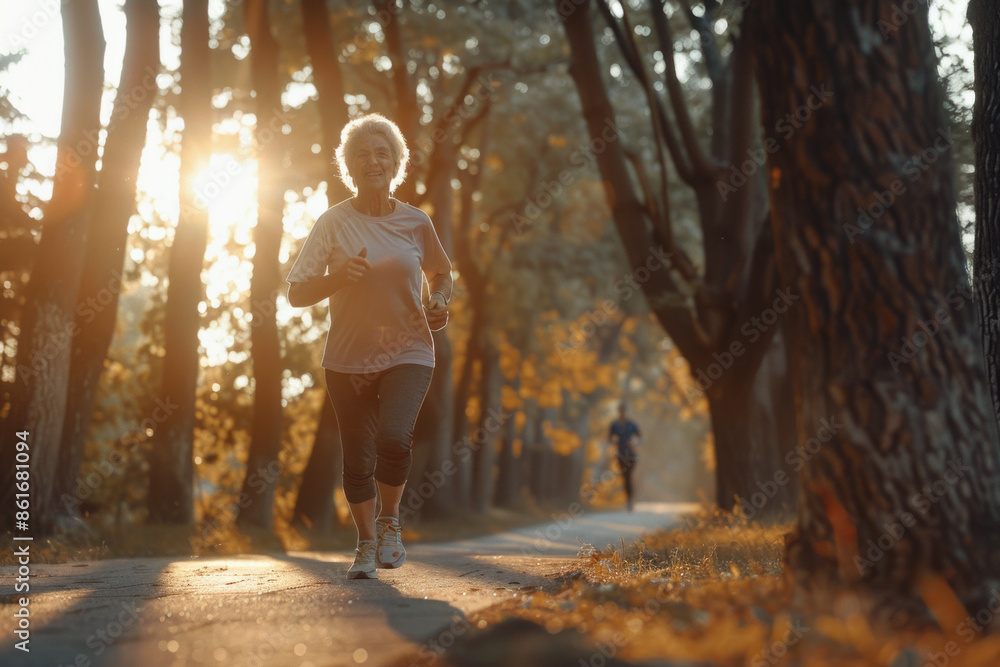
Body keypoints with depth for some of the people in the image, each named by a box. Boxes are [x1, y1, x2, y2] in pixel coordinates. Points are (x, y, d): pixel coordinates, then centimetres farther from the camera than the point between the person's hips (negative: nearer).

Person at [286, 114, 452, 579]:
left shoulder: (415, 222, 2)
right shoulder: (333, 223, -3)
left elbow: (441, 273, 19)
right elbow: (296, 293, -5)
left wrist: (440, 302, -2)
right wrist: (339, 277, -22)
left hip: (407, 354, 0)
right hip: (348, 358, 1)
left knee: (394, 439, -22)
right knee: (357, 458, 6)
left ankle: (389, 521, 5)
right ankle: (366, 544, 27)